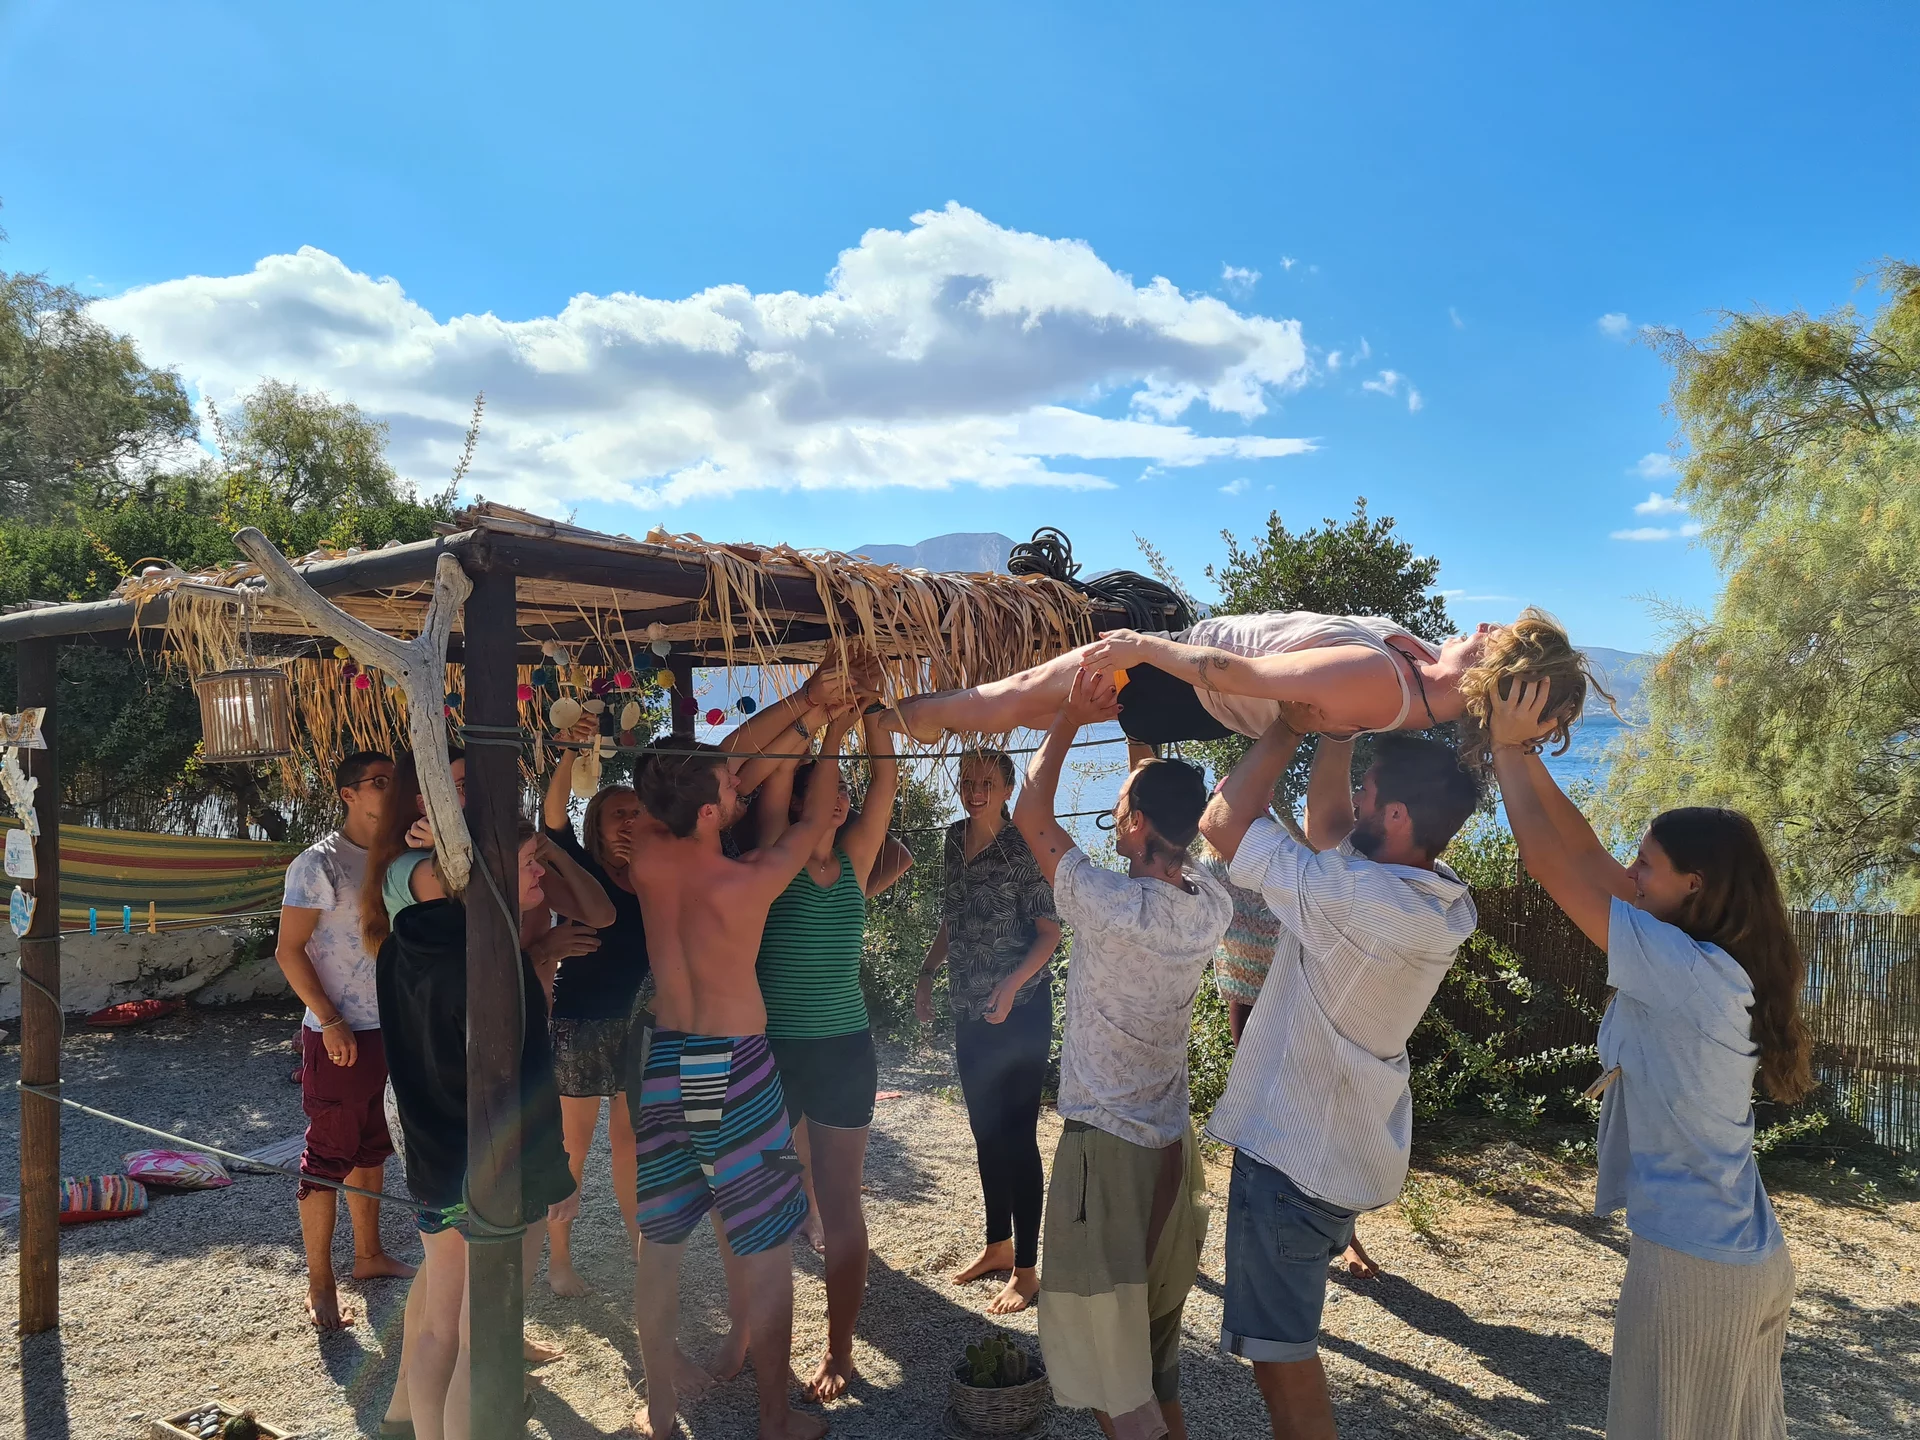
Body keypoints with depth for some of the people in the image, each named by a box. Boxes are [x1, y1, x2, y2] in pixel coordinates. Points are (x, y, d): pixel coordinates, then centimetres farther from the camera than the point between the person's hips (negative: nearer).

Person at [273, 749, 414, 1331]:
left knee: (370, 1147, 18)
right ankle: (320, 1287, 10)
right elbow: (289, 951, -13)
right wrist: (330, 1022, -18)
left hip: (387, 1028, 7)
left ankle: (369, 1254, 32)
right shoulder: (319, 863, -12)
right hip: (338, 1035, -7)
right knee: (328, 1156, 0)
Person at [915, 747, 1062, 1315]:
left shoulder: (1024, 848, -14)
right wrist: (926, 975, 11)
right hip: (971, 1011, 7)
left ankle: (1026, 1269, 10)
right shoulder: (955, 840, 6)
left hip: (1020, 1011, -7)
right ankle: (998, 1244, 32)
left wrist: (1010, 986, -27)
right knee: (986, 1131, 16)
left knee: (1017, 1137, -2)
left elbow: (1049, 933, -15)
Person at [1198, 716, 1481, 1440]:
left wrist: (1288, 725, -13)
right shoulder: (1442, 900, -3)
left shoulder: (1359, 900, -30)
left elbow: (1223, 820, -22)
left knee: (1281, 1354, 4)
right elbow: (1326, 822, 11)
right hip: (1353, 1150, 9)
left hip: (1292, 1157, -9)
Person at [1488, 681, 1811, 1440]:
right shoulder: (1716, 968, 3)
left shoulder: (1685, 970, -23)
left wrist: (1507, 749, -10)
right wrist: (1524, 754, 2)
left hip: (1692, 1265, -9)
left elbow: (1553, 864, -21)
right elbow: (1589, 860, 5)